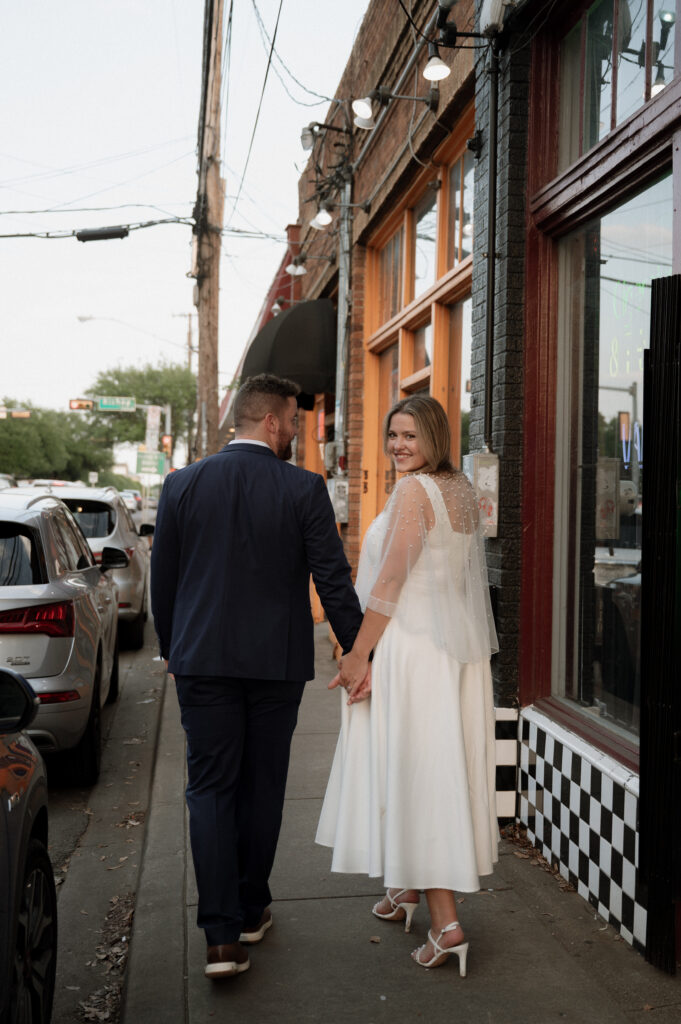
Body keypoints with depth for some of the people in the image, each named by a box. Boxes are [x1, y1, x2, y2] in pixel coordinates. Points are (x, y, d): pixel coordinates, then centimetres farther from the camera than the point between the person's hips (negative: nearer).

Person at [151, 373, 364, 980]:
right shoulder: (304, 489, -8)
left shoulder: (183, 485, 0)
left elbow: (162, 579, 5)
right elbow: (333, 581, -9)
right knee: (262, 787, 14)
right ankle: (251, 911, 29)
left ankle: (222, 935, 0)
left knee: (210, 788, 6)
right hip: (277, 660, -1)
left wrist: (172, 650, 18)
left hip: (202, 659, 1)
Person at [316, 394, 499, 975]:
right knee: (443, 768, 16)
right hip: (458, 645, 9)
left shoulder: (413, 492, -15)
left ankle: (445, 920, -2)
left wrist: (358, 656, -13)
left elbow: (390, 584, -18)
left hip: (412, 646, -9)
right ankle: (410, 887, 33)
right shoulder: (462, 489, 11)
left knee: (414, 770, -4)